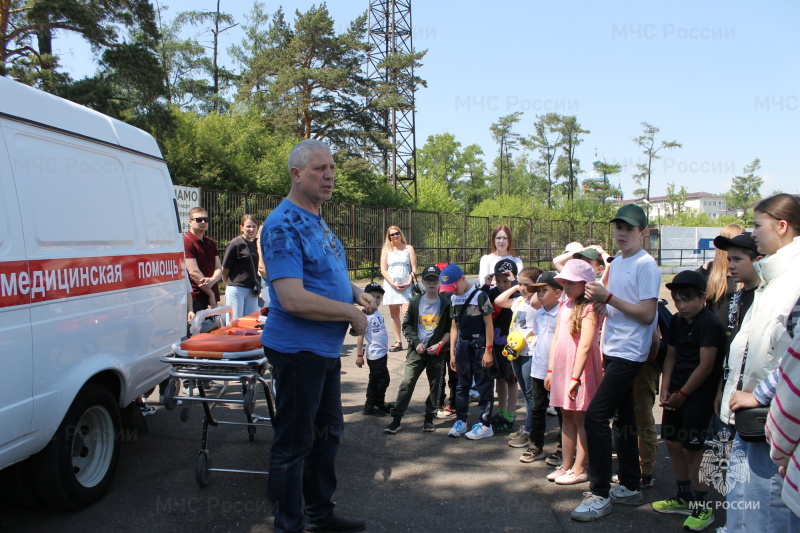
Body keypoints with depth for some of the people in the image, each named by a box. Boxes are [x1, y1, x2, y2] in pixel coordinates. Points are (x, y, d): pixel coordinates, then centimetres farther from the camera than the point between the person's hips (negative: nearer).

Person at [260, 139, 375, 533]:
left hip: (327, 349, 10)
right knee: (293, 445, 4)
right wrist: (352, 313, -19)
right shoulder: (284, 225, -19)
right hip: (298, 350, -10)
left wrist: (356, 293, 5)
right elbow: (293, 299, -29)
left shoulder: (317, 221, 11)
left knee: (327, 434, 21)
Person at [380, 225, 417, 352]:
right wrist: (394, 284, -10)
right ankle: (398, 342, 11)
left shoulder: (408, 248, 8)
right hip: (390, 285, 2)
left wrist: (409, 282, -11)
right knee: (394, 314, 5)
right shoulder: (386, 250, 8)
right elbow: (383, 270, 2)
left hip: (406, 285, -2)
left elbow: (414, 268, 4)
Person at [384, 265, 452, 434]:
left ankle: (429, 418, 20)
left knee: (435, 385, 7)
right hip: (417, 350, 0)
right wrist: (416, 342, -6)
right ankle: (396, 420, -6)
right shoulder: (415, 302, 3)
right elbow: (407, 325, 6)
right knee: (406, 383, -8)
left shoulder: (445, 303, -1)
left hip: (437, 351, 0)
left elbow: (451, 328, 3)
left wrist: (440, 344, -9)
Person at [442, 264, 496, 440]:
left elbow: (489, 324, -10)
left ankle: (485, 424, 8)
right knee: (462, 385, 13)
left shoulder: (479, 296, -10)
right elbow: (454, 326, 13)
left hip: (479, 345, -6)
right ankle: (460, 421, 22)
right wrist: (452, 353, 11)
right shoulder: (453, 299, 9)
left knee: (483, 386, 2)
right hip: (462, 345, 6)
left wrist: (488, 351, -13)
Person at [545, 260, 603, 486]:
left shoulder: (589, 309, -13)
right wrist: (550, 370, 12)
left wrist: (575, 378, -25)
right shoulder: (564, 306, 11)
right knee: (567, 418, 13)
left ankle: (579, 469, 8)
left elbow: (585, 345, -21)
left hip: (580, 370, -7)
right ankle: (566, 464, 21)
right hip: (561, 367, 7)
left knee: (581, 419, 1)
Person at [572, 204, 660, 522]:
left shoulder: (646, 265, -13)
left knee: (595, 416, -14)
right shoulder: (616, 263, 13)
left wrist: (608, 298, -21)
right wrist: (600, 303, 0)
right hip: (613, 351, 10)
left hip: (629, 353, -9)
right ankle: (629, 487, 28)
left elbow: (646, 314, -19)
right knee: (624, 418, 16)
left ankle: (600, 495, -4)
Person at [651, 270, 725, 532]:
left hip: (698, 395, -8)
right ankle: (684, 497, 28)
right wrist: (665, 389, 3)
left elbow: (706, 366, -17)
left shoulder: (709, 324, -15)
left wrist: (681, 394, -12)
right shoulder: (677, 322, 10)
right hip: (676, 393, 8)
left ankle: (703, 508, 8)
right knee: (673, 443, 13)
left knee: (691, 448, -6)